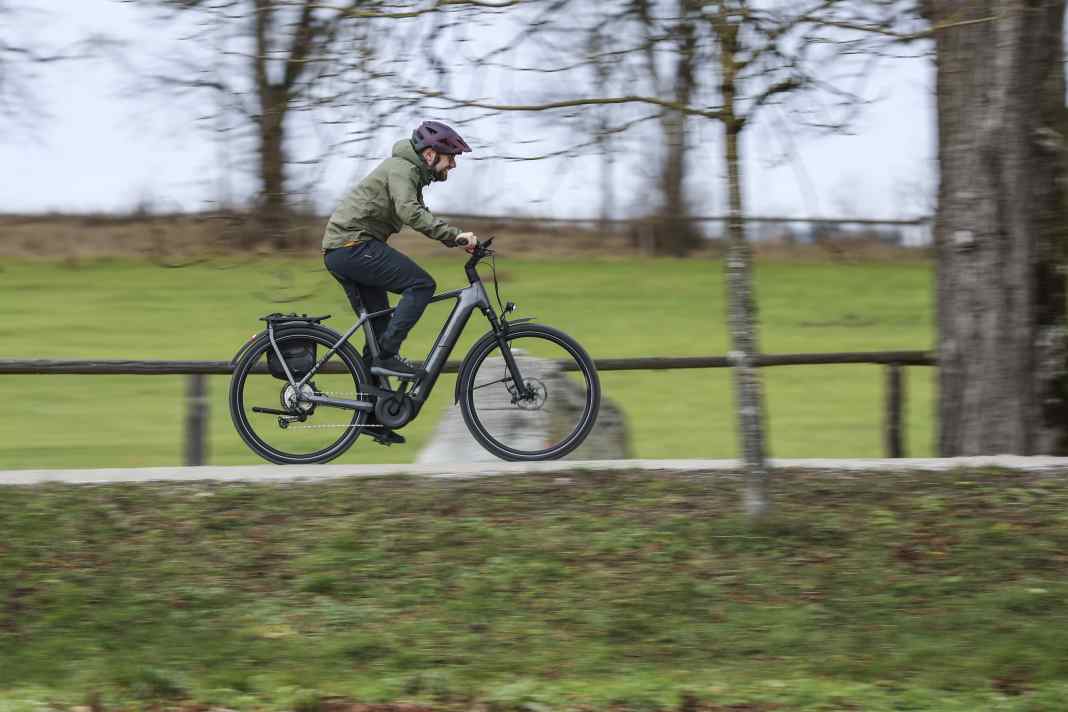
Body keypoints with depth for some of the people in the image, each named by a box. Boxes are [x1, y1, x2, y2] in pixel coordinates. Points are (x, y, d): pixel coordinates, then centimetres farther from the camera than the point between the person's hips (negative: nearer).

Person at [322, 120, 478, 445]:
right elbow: (410, 213, -28)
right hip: (353, 245, -10)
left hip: (341, 253, 10)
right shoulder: (401, 169, -12)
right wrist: (455, 235, -30)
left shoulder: (410, 173, 21)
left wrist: (457, 240, 13)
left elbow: (420, 217, 27)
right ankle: (387, 355, -18)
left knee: (379, 328, 10)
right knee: (421, 284, -18)